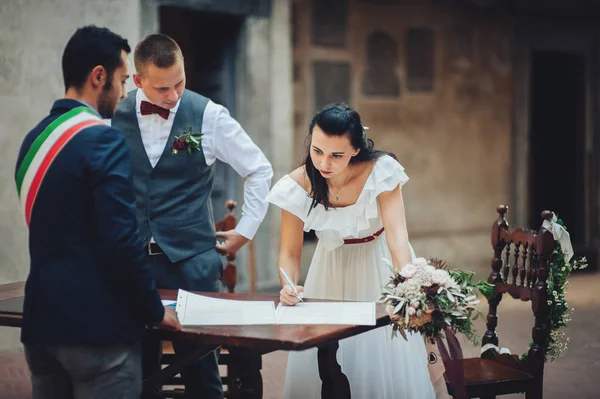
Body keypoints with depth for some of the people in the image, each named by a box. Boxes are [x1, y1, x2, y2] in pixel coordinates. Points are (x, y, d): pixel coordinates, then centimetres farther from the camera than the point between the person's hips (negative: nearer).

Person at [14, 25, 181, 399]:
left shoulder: (34, 139, 11)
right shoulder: (104, 139, -14)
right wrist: (155, 311, -7)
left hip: (41, 324, 8)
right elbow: (121, 238, -20)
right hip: (97, 326, -8)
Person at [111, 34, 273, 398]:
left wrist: (245, 231, 5)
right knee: (139, 366, 6)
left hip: (191, 258, -1)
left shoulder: (209, 115, -3)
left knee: (201, 369, 0)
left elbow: (260, 171, 7)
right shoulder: (115, 116, 0)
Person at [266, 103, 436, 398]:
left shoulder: (380, 171, -24)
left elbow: (397, 234, -31)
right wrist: (289, 287, -33)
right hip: (332, 271, 1)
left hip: (379, 265, -1)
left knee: (387, 359, -2)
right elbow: (290, 252, -13)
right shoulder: (298, 186, -20)